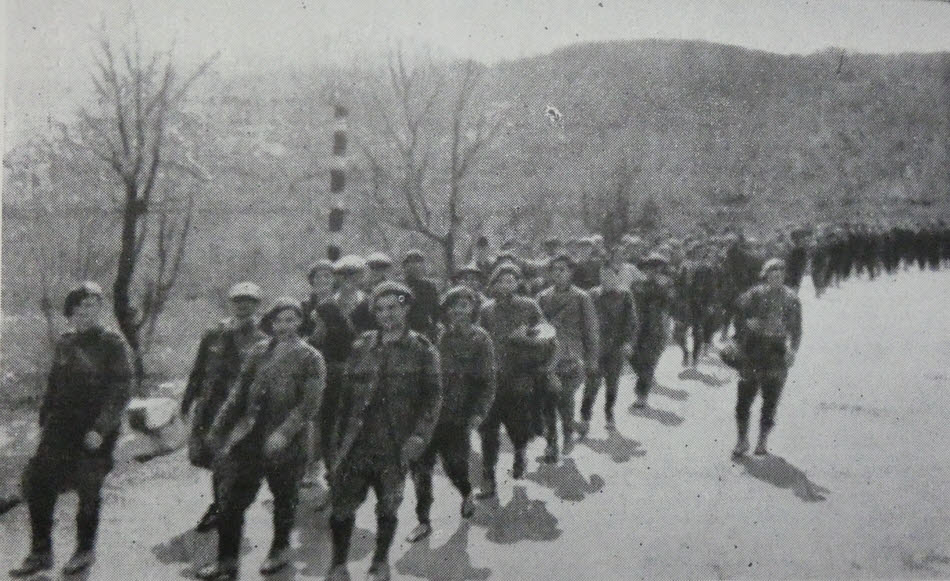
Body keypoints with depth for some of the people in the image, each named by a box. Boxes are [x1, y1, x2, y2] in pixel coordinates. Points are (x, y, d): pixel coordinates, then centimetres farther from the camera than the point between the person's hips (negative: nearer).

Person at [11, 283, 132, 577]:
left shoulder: (112, 345, -10)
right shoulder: (65, 344, 8)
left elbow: (120, 390, -14)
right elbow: (54, 385, 17)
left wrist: (101, 429, -19)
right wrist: (45, 420, 13)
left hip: (95, 432, -6)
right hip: (61, 427, 6)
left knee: (88, 490, 5)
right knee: (37, 479, 2)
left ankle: (85, 550, 25)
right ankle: (41, 552, 16)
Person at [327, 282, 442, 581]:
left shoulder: (422, 350, 1)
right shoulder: (361, 347, 9)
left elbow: (432, 397, -2)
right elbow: (347, 393, 12)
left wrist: (420, 434, -13)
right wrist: (343, 434, 7)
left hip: (395, 443, -2)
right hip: (356, 440, 2)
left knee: (388, 506, 9)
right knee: (342, 503, 0)